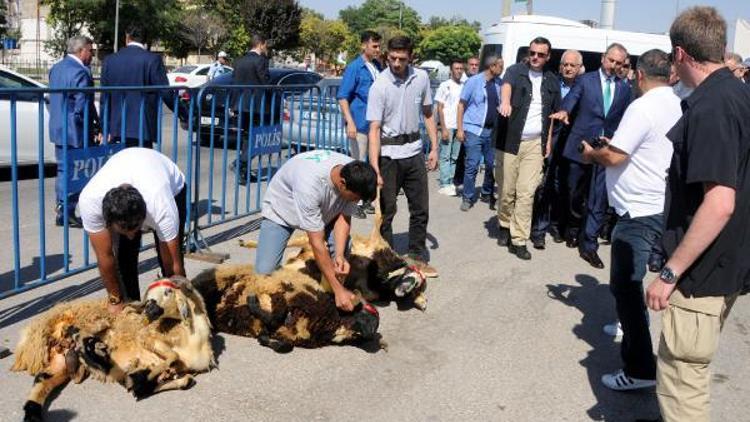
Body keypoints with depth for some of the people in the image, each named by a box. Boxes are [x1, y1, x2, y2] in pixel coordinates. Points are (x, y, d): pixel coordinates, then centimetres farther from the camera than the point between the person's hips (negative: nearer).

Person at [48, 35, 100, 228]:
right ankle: (66, 212, 5)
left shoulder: (56, 68, 11)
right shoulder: (80, 72, -19)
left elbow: (53, 100, 16)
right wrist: (94, 129, -12)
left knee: (63, 169, 18)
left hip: (58, 129, 9)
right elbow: (83, 107, -21)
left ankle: (62, 208, 25)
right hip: (75, 132, -9)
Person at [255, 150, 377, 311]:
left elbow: (344, 216, -16)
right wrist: (338, 290, -37)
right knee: (264, 271, -18)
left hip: (324, 210, 4)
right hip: (280, 209, -4)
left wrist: (339, 254, -33)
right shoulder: (310, 183, -44)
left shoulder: (355, 176, -28)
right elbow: (317, 243, -39)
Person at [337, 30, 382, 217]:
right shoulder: (354, 67, -9)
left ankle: (366, 200, 24)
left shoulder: (378, 66, 10)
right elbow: (342, 96, -13)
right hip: (360, 123, -7)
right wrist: (350, 122, -22)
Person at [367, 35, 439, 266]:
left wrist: (434, 148, 5)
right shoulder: (380, 86, -14)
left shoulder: (421, 78, -1)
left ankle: (417, 255, 25)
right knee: (386, 210, 3)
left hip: (414, 150, 5)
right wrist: (375, 169, -25)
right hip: (389, 153, -4)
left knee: (420, 208, 11)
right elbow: (374, 129, -18)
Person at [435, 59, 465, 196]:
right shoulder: (445, 85, 0)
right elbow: (440, 108, -2)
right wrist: (443, 128, -9)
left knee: (454, 157, 8)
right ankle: (444, 185, 0)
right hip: (448, 126, -4)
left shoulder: (465, 86, 9)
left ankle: (450, 183, 14)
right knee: (445, 156, -2)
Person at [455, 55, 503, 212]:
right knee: (472, 166, -4)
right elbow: (461, 105, -3)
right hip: (474, 130, -4)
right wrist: (459, 129, -8)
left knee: (492, 164, 10)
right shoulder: (473, 81, -6)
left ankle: (487, 194, 27)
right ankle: (468, 198, 8)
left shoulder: (500, 83, 5)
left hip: (492, 130, 4)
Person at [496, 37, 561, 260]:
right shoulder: (516, 71, -1)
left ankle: (518, 240, 3)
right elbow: (507, 84, -24)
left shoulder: (552, 81, 11)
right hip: (510, 140, -2)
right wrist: (506, 102, -46)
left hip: (535, 144, 2)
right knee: (507, 190, 4)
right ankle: (504, 225, 30)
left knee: (526, 193, -2)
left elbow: (554, 113, 18)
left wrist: (549, 140, 8)